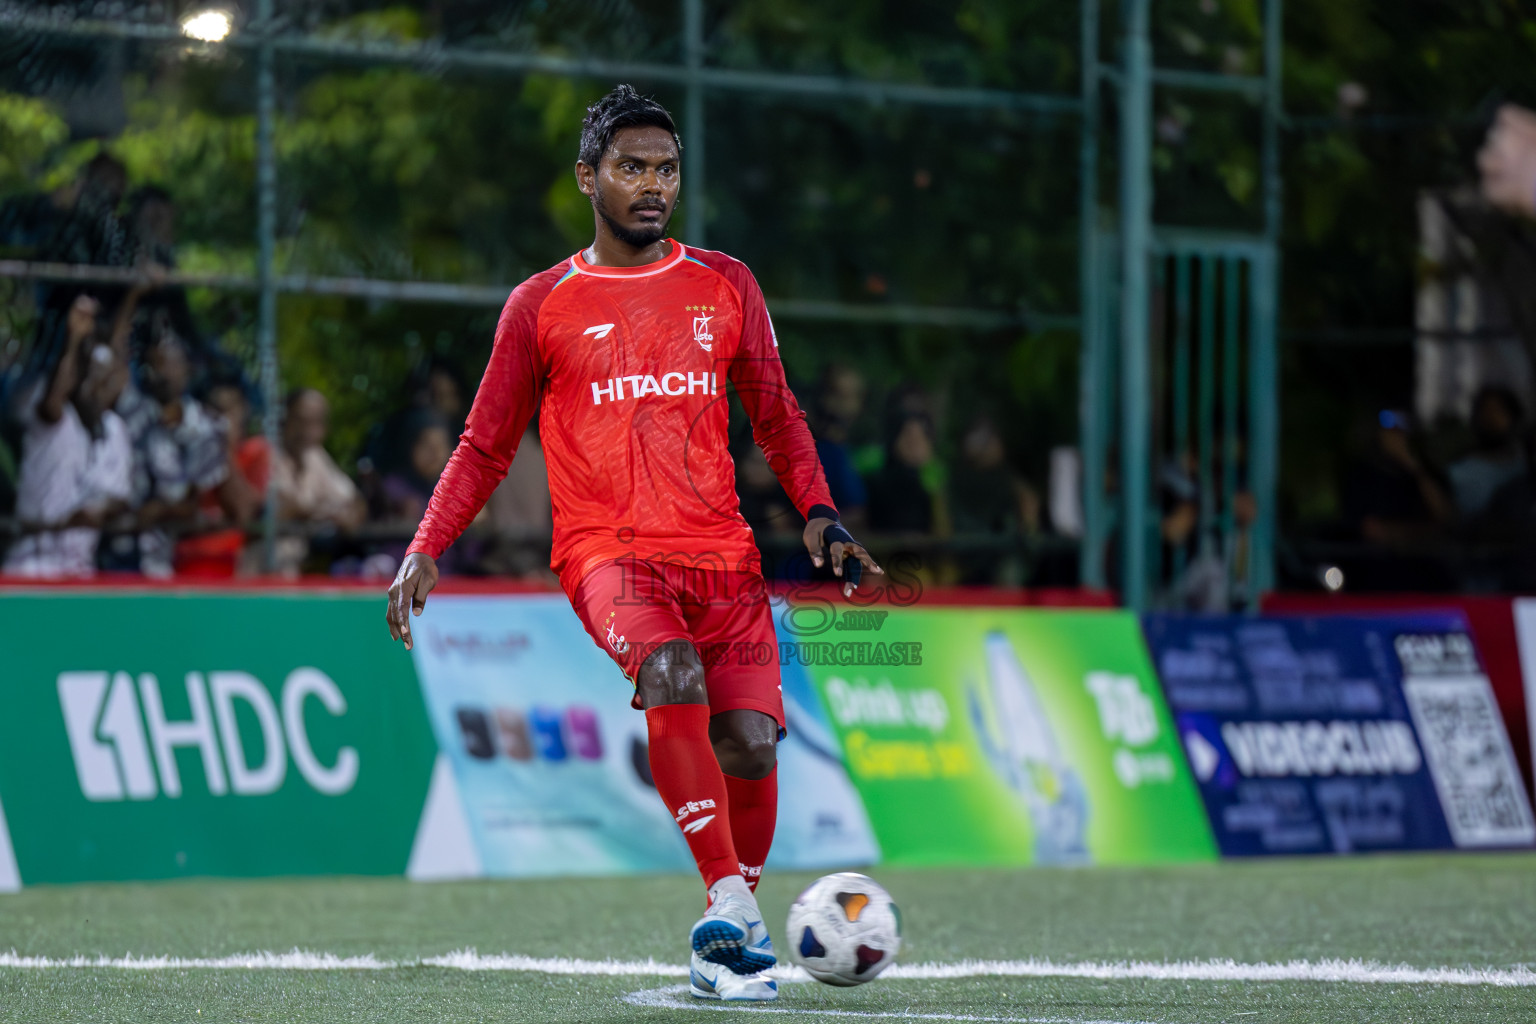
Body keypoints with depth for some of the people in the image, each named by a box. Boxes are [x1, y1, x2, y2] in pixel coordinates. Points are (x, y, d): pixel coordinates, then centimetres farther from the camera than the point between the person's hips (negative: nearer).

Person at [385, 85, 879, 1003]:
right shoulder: (542, 305, 9)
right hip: (609, 549, -3)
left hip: (720, 553, 3)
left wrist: (820, 515, 3)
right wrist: (427, 550, 0)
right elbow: (486, 448, 13)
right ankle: (732, 908, -30)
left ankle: (735, 921, 12)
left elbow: (776, 416, 19)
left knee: (750, 741, -13)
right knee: (672, 674, -32)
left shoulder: (725, 285, 14)